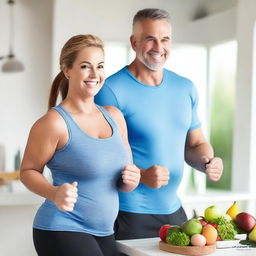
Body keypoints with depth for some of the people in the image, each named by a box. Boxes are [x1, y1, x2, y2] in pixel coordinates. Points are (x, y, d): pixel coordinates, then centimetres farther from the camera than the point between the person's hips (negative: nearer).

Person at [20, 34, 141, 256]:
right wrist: (55, 194, -23)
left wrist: (131, 180, -5)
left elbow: (127, 167, 16)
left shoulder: (114, 116, 6)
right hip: (61, 229, -6)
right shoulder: (54, 122, -13)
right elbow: (28, 171, -6)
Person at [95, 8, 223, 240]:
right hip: (129, 214, -6)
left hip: (173, 210, 6)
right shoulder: (111, 90, -13)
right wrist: (142, 175, -28)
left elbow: (196, 144, 16)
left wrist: (207, 162, -6)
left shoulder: (186, 89, 7)